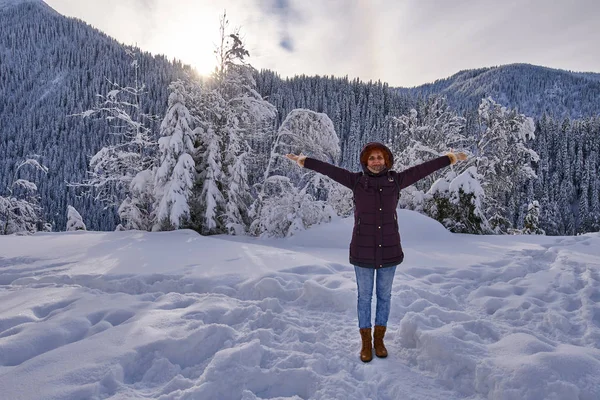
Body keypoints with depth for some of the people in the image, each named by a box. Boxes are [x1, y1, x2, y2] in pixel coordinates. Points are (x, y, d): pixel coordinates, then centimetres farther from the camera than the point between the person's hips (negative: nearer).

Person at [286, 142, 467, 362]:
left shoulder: (396, 180, -1)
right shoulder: (356, 180, -4)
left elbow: (423, 169, 5)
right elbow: (329, 169, -1)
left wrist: (450, 158, 12)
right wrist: (304, 161, 2)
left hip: (389, 251, 2)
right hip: (363, 251, -1)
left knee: (384, 295, 14)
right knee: (364, 296, 10)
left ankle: (379, 339, 34)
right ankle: (366, 343, 27)